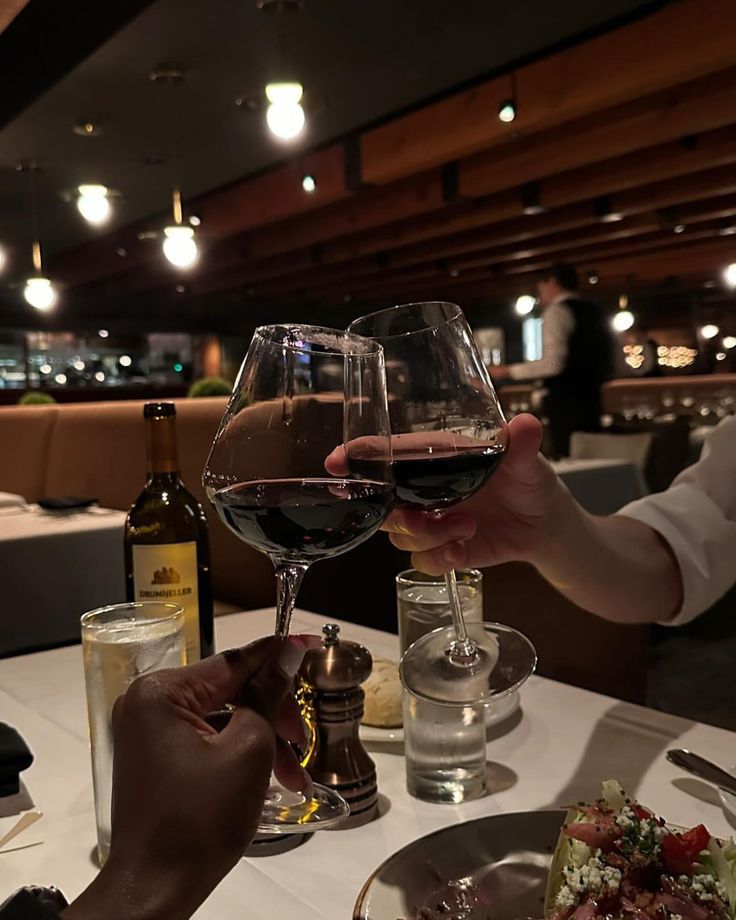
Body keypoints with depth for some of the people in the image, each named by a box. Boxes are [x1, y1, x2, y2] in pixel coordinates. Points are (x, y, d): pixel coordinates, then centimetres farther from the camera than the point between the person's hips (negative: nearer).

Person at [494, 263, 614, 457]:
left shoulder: (557, 311, -6)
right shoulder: (592, 311, 18)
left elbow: (553, 363, -18)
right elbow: (608, 366, 19)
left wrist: (510, 371, -8)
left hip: (566, 404, -9)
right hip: (590, 401, 9)